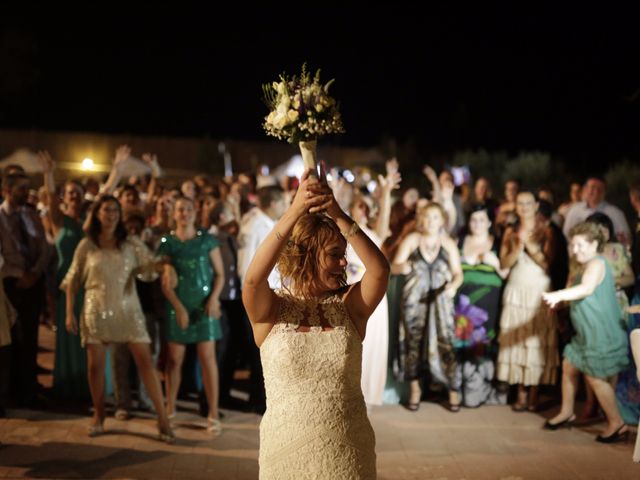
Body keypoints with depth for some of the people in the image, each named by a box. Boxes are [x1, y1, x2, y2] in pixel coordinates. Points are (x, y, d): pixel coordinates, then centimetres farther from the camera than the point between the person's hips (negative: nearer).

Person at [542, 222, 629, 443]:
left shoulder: (596, 263, -17)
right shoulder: (588, 267, 17)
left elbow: (587, 288, -35)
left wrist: (559, 295, -49)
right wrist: (560, 298, 11)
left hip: (603, 333, -10)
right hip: (586, 334, 10)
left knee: (595, 376, -7)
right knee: (569, 366, 15)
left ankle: (617, 424, 4)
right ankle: (567, 412, 30)